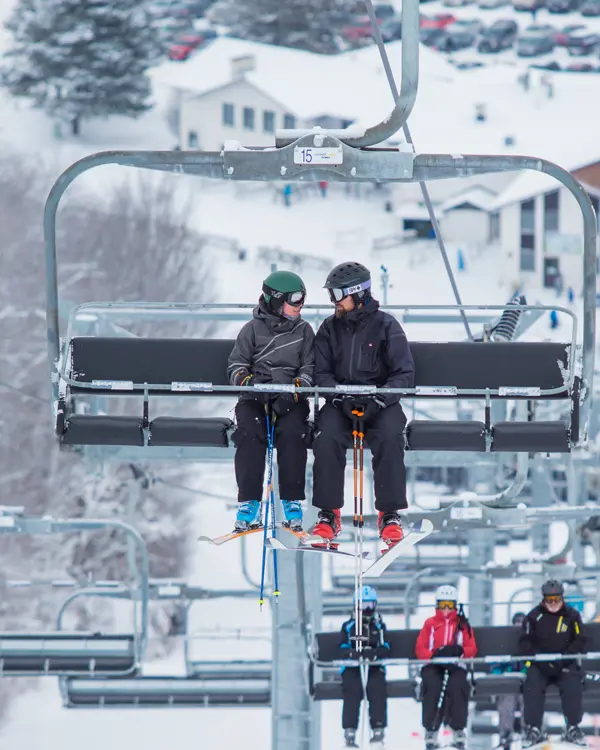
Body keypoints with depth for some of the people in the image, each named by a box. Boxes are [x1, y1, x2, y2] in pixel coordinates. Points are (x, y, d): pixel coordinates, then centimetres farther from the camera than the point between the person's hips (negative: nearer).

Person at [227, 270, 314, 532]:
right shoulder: (253, 329, 7)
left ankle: (292, 501, -21)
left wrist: (297, 387, -14)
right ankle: (249, 502, -26)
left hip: (290, 398, 1)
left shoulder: (304, 331, 12)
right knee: (249, 432, -30)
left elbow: (309, 368, 6)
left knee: (292, 432, -31)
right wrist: (246, 380, -17)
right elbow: (236, 365, 6)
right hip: (255, 396, 0)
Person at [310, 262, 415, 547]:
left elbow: (404, 373, -5)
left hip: (380, 402, -2)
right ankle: (328, 513, -20)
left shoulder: (386, 326, -1)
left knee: (390, 439, -32)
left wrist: (378, 400, -20)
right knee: (326, 438, -29)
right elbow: (322, 373, 5)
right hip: (340, 402, 2)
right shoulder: (330, 328, 9)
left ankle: (390, 515, -22)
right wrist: (340, 397, -16)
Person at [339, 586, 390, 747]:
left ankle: (378, 729, -23)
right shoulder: (348, 626, 10)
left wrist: (373, 653, -22)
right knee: (352, 688, -29)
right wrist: (353, 653, -23)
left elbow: (385, 649, 1)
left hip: (375, 667, 1)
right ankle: (350, 732, -29)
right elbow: (343, 649, 0)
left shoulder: (380, 626, 13)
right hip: (352, 668, -1)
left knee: (376, 687, -28)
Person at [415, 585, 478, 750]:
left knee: (456, 687, -31)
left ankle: (458, 730, -18)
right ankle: (431, 729, -24)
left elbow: (472, 649, 3)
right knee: (433, 686, -32)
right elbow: (420, 648, 3)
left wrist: (459, 651, -20)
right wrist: (434, 655, -18)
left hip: (455, 667, 0)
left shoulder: (463, 625, 11)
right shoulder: (430, 624, 11)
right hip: (433, 666, 0)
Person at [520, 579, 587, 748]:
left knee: (573, 686, -28)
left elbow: (580, 641, 1)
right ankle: (533, 729, -22)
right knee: (532, 687, -28)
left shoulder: (572, 616, 3)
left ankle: (573, 729, -18)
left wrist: (563, 658, -14)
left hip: (565, 664, 0)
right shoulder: (534, 616, 3)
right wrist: (538, 658, -15)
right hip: (539, 664, 0)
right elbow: (525, 643, 2)